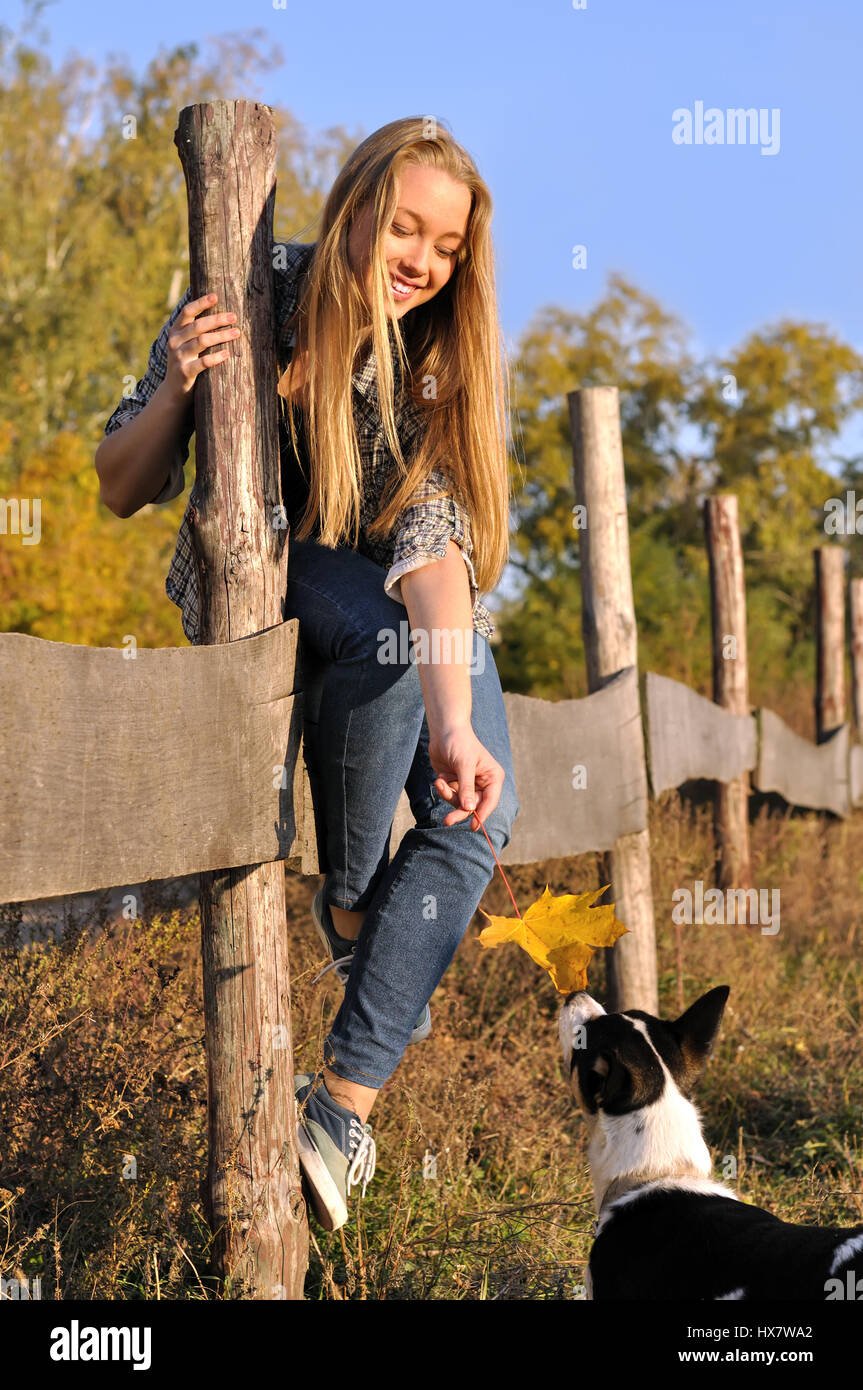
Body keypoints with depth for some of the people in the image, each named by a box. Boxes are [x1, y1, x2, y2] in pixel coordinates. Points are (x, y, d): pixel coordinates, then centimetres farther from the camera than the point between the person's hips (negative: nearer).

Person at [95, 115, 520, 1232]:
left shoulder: (454, 356, -17)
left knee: (480, 810, -18)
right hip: (254, 566, -3)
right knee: (389, 633, -36)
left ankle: (344, 1099, -14)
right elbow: (121, 493, -14)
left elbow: (434, 538, -30)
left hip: (407, 582, 3)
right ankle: (348, 900, -12)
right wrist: (175, 390, -36)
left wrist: (453, 722, -45)